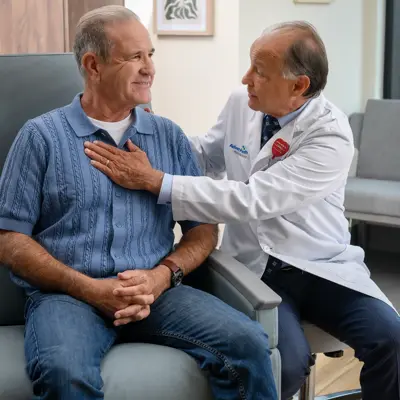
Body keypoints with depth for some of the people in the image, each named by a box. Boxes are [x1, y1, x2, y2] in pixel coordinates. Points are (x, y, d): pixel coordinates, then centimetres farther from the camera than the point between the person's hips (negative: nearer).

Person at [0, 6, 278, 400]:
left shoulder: (169, 137, 13)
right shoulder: (41, 136, 3)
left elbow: (203, 227, 11)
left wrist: (162, 275, -9)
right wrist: (89, 289, -12)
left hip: (155, 291, 3)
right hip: (67, 294, -3)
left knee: (248, 344, -20)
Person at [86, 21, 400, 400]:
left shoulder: (330, 135, -18)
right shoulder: (240, 103, -1)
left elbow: (251, 201, -28)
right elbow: (206, 155, 20)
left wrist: (154, 181, -29)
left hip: (322, 269, -2)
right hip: (255, 269, 2)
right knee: (285, 362, -26)